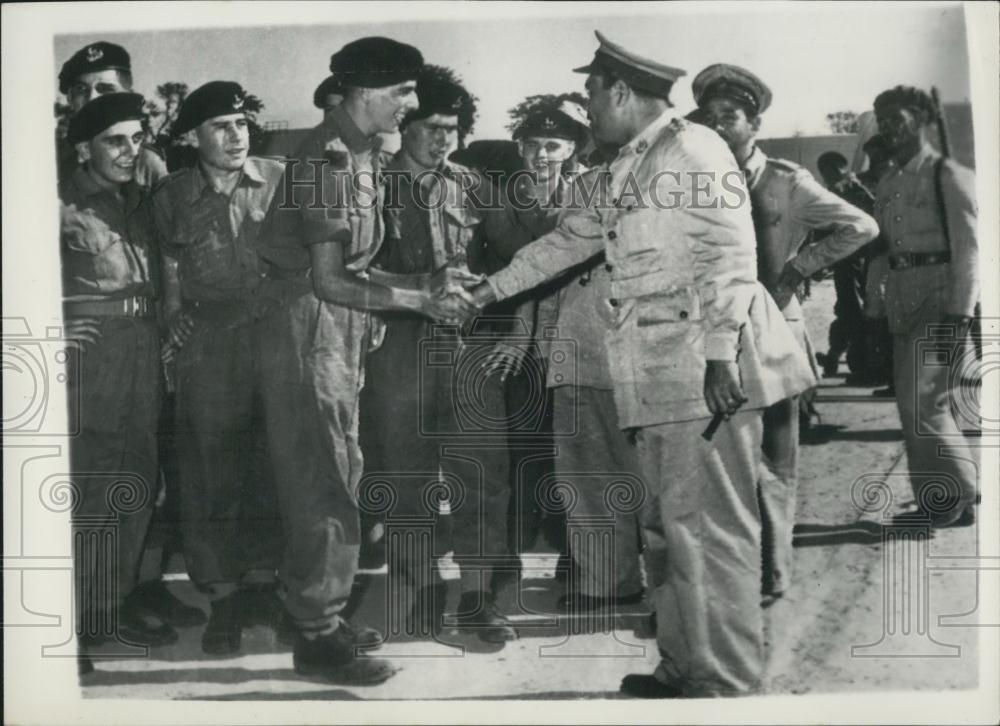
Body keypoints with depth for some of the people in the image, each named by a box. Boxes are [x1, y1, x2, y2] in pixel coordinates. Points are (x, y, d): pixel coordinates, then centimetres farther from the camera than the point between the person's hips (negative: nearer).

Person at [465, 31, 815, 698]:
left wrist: (721, 354, -22)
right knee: (667, 522, 13)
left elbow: (730, 254, -16)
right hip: (663, 374, 9)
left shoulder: (692, 149, -8)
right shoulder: (624, 173, 19)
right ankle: (686, 666, 24)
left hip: (708, 367, -9)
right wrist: (490, 290, 31)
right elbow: (568, 240, 29)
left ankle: (727, 681, 4)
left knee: (707, 523, -5)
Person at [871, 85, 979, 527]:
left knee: (921, 401, -12)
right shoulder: (887, 185, 15)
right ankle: (938, 504, 18)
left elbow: (967, 248, -11)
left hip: (941, 297, -7)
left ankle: (959, 497, 5)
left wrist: (960, 316, -19)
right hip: (901, 301, 7)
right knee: (923, 405, 9)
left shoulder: (948, 176, -6)